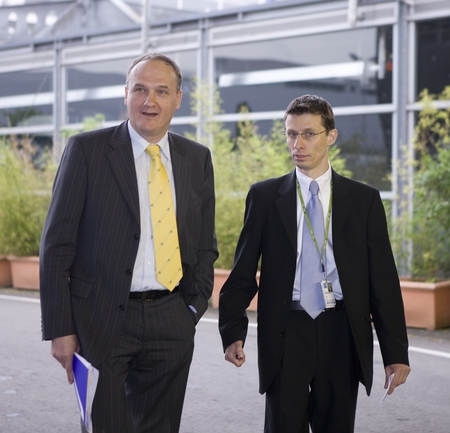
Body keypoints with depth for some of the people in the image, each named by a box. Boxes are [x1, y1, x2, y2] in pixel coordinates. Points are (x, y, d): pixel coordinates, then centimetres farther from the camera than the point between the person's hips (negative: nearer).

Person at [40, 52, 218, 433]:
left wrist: (194, 307, 4)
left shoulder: (198, 159, 8)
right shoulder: (86, 149, -3)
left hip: (172, 323, 4)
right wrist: (59, 329, -8)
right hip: (102, 320, -3)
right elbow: (57, 244, -4)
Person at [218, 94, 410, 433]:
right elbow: (243, 272, 5)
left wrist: (395, 352, -1)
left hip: (342, 335, 1)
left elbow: (384, 280, 4)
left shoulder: (364, 199, 5)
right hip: (286, 333, -1)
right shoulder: (264, 197, 5)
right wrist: (233, 331, -9)